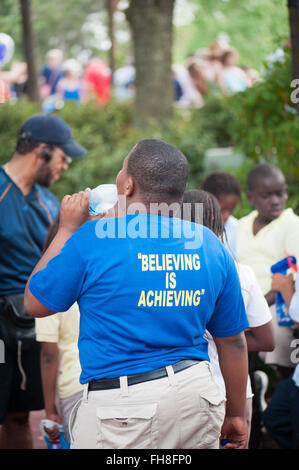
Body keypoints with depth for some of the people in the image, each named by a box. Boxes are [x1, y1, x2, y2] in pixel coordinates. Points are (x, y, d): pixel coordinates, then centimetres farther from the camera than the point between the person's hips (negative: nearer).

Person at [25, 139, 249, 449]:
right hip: (197, 394, 5)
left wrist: (67, 229, 12)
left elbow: (34, 304, 5)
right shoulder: (209, 245, 5)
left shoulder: (93, 239, -10)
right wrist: (235, 414, 23)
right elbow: (232, 341, 11)